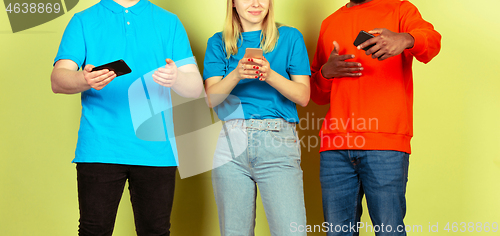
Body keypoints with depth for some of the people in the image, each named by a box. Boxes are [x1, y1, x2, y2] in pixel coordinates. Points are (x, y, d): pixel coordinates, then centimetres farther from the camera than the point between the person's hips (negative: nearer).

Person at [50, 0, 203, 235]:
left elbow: (196, 87, 4)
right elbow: (58, 80, -3)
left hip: (155, 151, 1)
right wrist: (85, 80, -27)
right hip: (99, 150, -1)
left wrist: (176, 78, -20)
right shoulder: (83, 22, 9)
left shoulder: (169, 23, 12)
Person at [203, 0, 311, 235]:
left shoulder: (289, 37, 11)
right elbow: (211, 98, 3)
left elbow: (303, 96, 3)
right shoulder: (218, 43, 15)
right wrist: (236, 74, -16)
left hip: (277, 144, -1)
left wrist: (270, 75, -14)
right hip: (231, 144, 2)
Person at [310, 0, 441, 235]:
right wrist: (326, 73, 3)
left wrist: (405, 39, -35)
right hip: (335, 148, 4)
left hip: (385, 144, -3)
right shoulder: (330, 23, 23)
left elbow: (431, 40, -12)